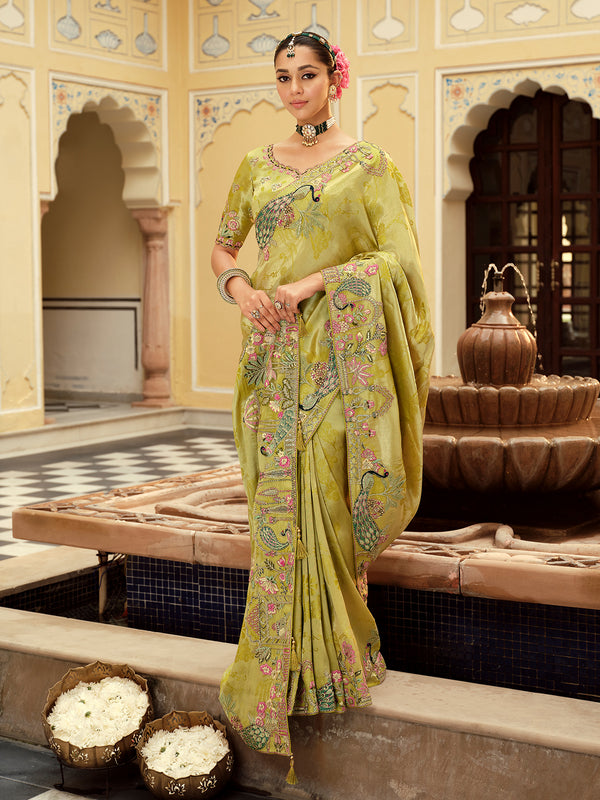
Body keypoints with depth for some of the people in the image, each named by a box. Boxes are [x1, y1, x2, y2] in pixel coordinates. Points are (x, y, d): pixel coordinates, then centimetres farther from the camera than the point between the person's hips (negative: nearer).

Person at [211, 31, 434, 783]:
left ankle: (323, 658, 7)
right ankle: (299, 660, 14)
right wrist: (240, 285, -4)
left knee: (321, 491, -6)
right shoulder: (256, 165, 13)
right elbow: (222, 246, 19)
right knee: (280, 498, 3)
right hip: (273, 347, 4)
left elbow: (397, 255, -5)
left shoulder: (367, 163, 2)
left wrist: (314, 283, -15)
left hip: (338, 344, -4)